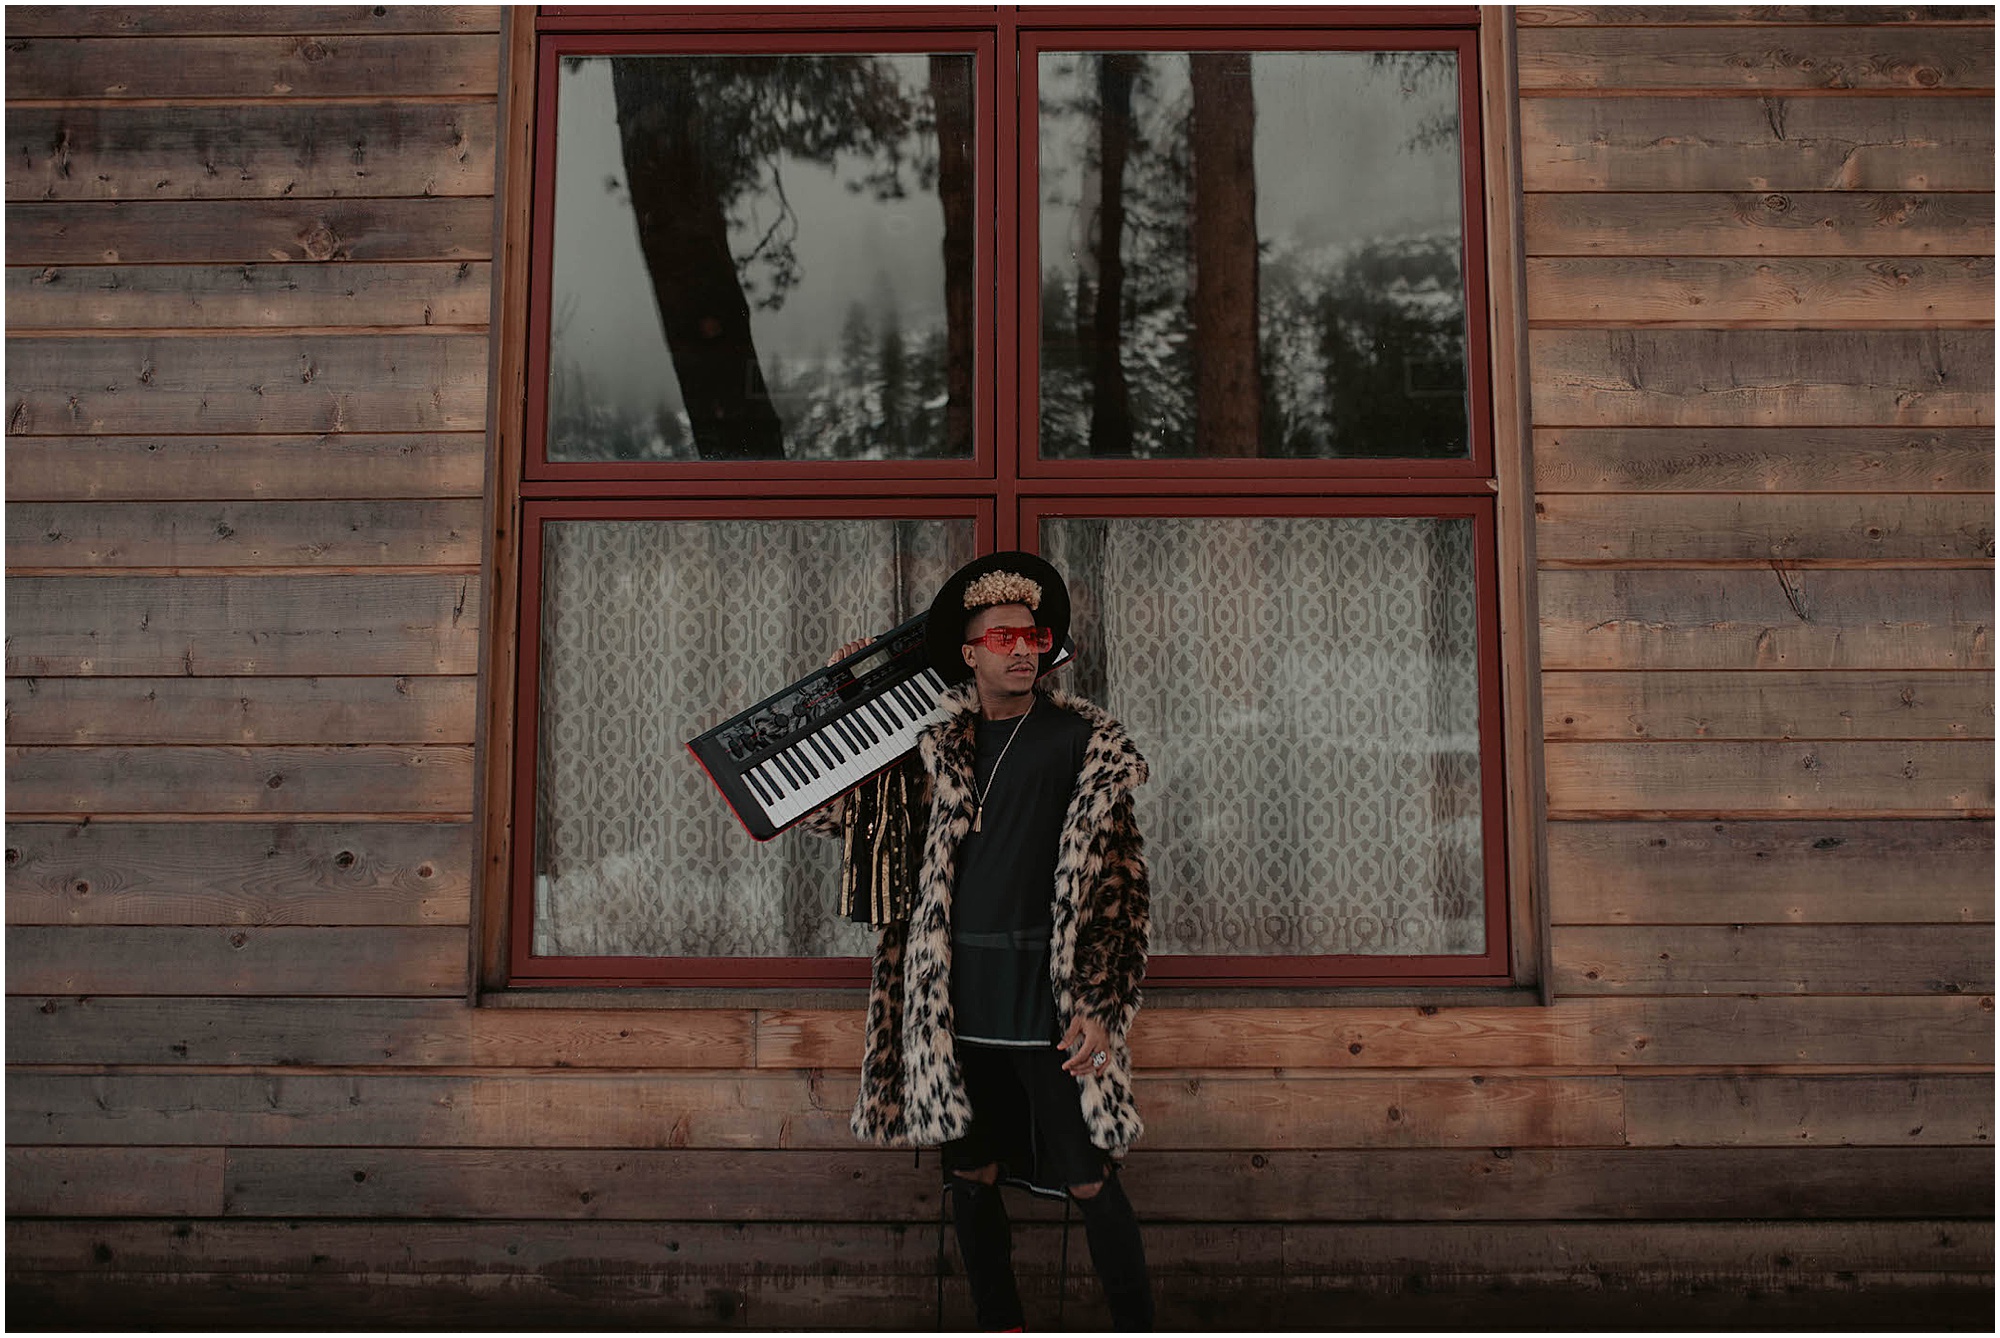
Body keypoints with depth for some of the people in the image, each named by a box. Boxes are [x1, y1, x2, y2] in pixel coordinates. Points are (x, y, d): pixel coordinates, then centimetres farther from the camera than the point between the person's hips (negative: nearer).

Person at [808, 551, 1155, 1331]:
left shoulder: (1084, 741, -2)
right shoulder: (936, 746, 9)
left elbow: (1114, 882, -6)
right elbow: (833, 807, 20)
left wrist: (1099, 1005, -13)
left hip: (1047, 1000, -4)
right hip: (957, 1001, 4)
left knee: (1090, 1181, -2)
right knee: (971, 1174, 13)